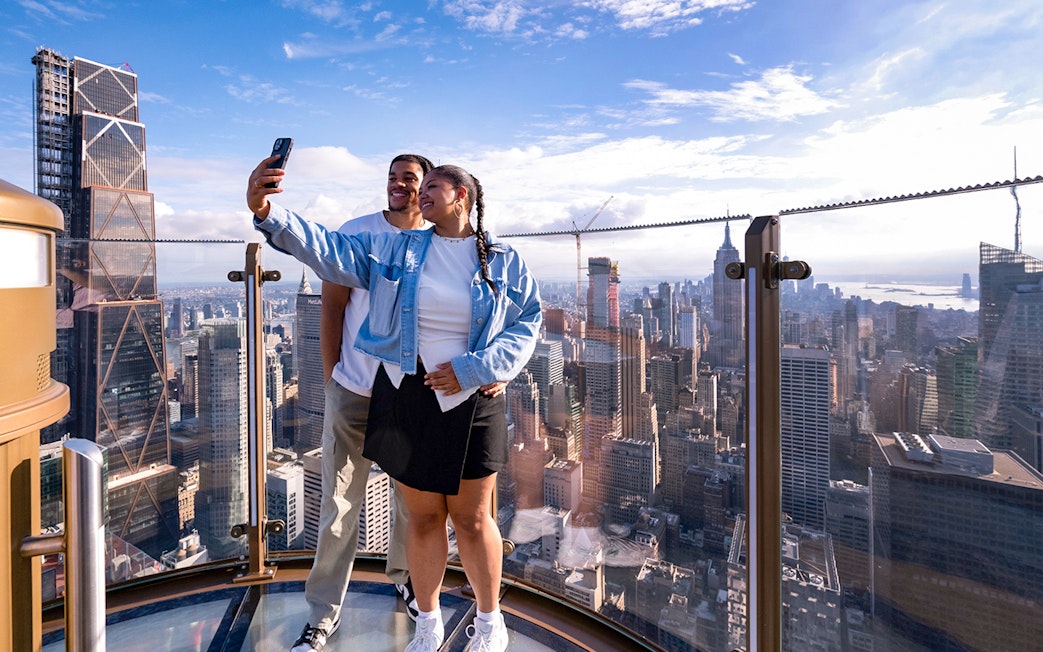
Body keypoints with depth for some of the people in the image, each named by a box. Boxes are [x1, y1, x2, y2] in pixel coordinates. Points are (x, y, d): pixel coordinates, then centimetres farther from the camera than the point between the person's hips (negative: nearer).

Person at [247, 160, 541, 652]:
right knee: (422, 518, 14)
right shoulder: (394, 250, 4)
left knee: (472, 519, 11)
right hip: (404, 398, 2)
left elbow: (526, 325, -1)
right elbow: (328, 250, -4)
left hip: (469, 403, -1)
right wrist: (266, 212, -19)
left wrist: (473, 369, -13)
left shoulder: (504, 263, 1)